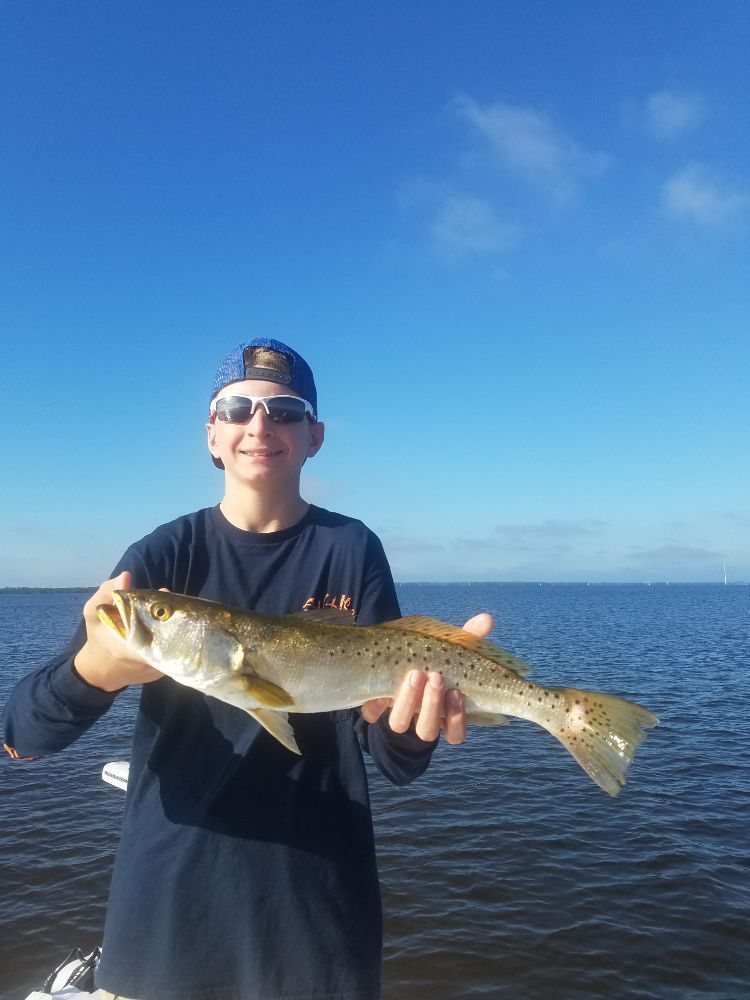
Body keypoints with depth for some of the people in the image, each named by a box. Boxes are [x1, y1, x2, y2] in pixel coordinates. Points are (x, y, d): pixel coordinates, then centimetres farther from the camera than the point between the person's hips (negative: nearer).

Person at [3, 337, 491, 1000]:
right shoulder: (165, 554, -4)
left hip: (317, 896, 0)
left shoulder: (351, 550, -7)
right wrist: (96, 670, -32)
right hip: (168, 893, 1)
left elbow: (395, 762, -9)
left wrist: (415, 703, -32)